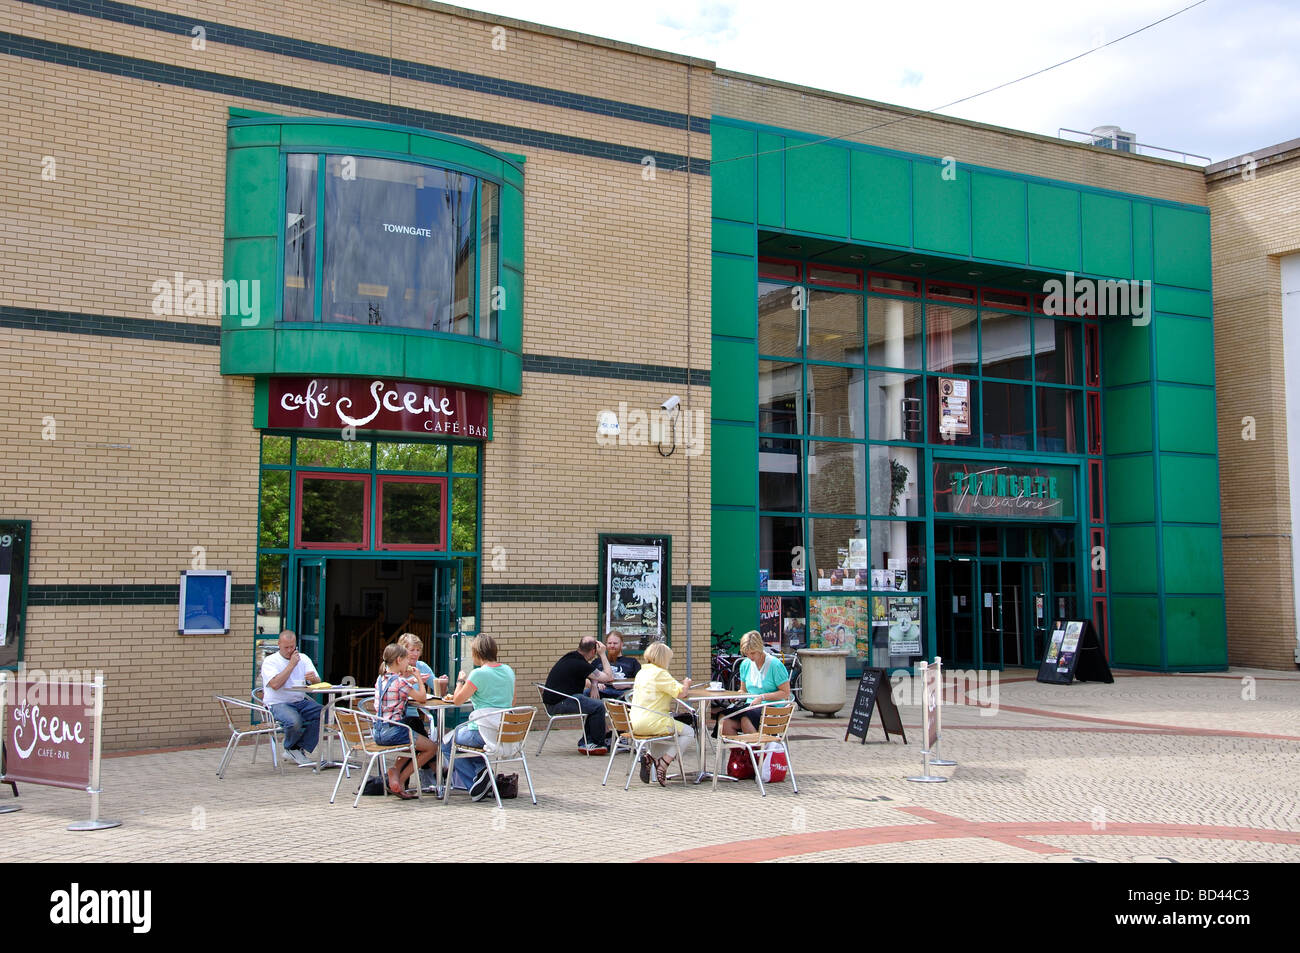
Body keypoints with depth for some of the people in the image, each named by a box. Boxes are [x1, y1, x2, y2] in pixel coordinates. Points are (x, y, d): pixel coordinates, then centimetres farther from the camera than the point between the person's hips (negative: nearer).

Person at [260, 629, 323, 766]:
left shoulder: (303, 659, 13)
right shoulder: (270, 661, -1)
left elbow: (318, 683, 6)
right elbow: (275, 684, -18)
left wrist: (314, 679, -19)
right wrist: (291, 664, -13)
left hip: (301, 701, 5)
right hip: (278, 704, -5)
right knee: (294, 721, -36)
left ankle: (298, 749, -11)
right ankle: (290, 748, -2)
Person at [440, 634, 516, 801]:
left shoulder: (479, 674, -14)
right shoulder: (508, 671, 7)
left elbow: (457, 700, -7)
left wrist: (460, 681, 12)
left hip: (484, 732, -8)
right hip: (506, 733, 8)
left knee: (446, 743, 16)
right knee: (461, 731, 33)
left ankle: (474, 782, 2)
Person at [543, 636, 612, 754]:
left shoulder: (569, 658, 13)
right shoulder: (581, 665, -18)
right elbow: (609, 677, -12)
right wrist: (602, 654, -6)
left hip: (552, 701, 11)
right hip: (559, 703, -11)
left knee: (594, 704, 18)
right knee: (599, 706, -15)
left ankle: (585, 742, 17)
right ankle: (597, 743, 0)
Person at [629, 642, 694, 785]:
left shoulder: (641, 672, 14)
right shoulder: (660, 673, -13)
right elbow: (681, 693, -15)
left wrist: (681, 685, 20)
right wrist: (686, 684, 7)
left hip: (636, 724, 8)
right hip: (653, 722, -8)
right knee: (689, 732, 7)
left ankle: (649, 757, 8)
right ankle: (663, 763, -4)